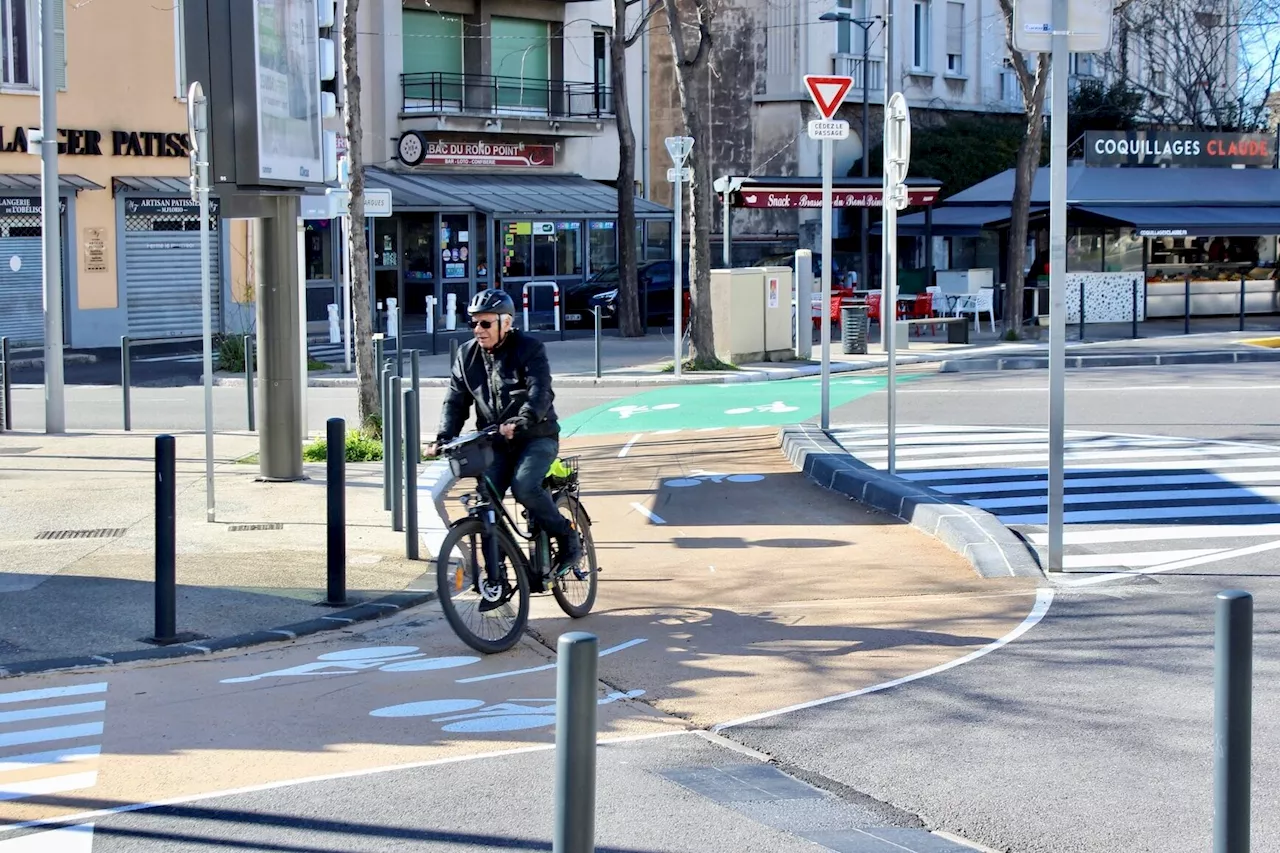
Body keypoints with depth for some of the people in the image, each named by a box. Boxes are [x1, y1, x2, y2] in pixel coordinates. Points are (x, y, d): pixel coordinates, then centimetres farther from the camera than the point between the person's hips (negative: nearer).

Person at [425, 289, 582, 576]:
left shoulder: (529, 349, -9)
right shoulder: (467, 354, 6)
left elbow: (540, 393, -22)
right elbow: (455, 400, 4)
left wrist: (519, 423, -41)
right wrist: (443, 439, -12)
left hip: (536, 437, -5)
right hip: (495, 443, 5)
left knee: (524, 487, -30)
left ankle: (568, 539, -8)